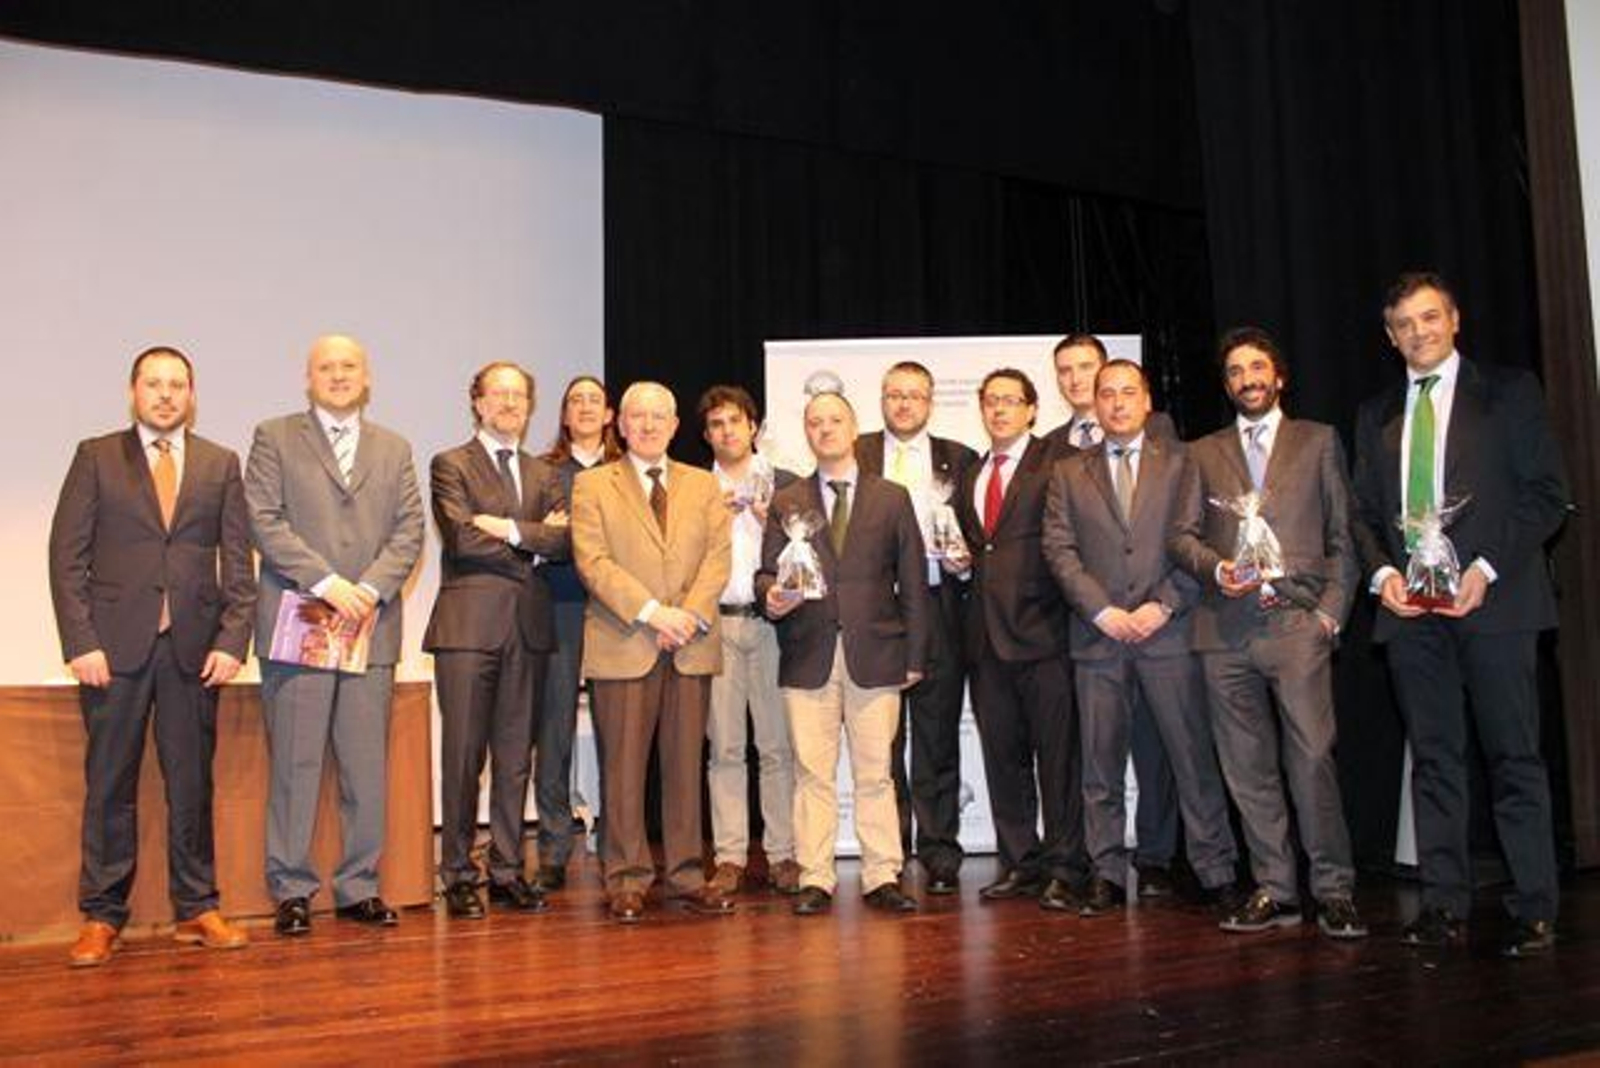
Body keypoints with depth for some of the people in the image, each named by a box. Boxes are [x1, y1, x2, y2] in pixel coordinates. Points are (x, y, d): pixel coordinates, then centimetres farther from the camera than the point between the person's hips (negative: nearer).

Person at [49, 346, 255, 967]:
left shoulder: (221, 465, 11)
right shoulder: (96, 457, 7)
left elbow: (238, 562, 7)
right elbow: (68, 556, 1)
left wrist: (232, 640, -4)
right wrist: (81, 642, -8)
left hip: (195, 647, 1)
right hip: (116, 644, -1)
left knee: (192, 784, 6)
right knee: (109, 786, 4)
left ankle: (197, 910, 16)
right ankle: (101, 918, 15)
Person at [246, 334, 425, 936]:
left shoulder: (394, 449, 17)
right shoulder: (274, 438, 8)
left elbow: (409, 530, 8)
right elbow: (264, 522, -4)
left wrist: (371, 588, -8)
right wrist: (327, 583, -14)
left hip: (371, 625, 3)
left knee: (368, 767, 5)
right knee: (296, 764, 0)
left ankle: (359, 887, 14)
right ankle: (292, 889, 10)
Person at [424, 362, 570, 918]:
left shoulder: (543, 475, 18)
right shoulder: (451, 466, 4)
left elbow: (563, 540, 2)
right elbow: (463, 539, -11)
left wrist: (510, 529, -10)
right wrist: (534, 540, -4)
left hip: (528, 626, 5)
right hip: (469, 625, -4)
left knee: (516, 756, 8)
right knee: (463, 756, -1)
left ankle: (507, 871, 17)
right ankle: (458, 875, 9)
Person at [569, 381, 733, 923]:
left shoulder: (703, 485, 16)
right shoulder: (592, 485, 7)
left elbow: (718, 557, 6)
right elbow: (593, 562, -5)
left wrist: (691, 615, -10)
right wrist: (652, 612, -14)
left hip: (691, 645, 3)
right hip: (623, 646, -2)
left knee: (686, 763, 6)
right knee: (623, 766, 1)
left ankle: (687, 875, 15)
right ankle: (627, 879, 10)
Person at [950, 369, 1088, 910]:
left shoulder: (1054, 465, -1)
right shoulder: (970, 477, 19)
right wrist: (961, 562, 10)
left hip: (1042, 628, -6)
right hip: (987, 634, 6)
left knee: (1058, 756, -2)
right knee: (1003, 756, 10)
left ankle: (1064, 870, 6)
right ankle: (1020, 865, 19)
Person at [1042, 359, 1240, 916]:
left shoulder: (1180, 463, 9)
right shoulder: (1068, 473, 13)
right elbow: (1059, 548, 4)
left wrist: (1163, 606, -9)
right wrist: (1102, 610, -7)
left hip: (1167, 630, -1)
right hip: (1098, 635, 2)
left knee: (1193, 754, 1)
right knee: (1101, 762, 4)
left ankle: (1216, 871, 11)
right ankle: (1107, 875, 12)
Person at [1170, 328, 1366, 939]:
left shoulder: (1318, 441, 14)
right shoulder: (1202, 454, 18)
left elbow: (1343, 535, 9)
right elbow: (1183, 535, 12)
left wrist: (1332, 609, -2)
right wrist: (1217, 568, -8)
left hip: (1297, 621, -2)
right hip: (1226, 629, 2)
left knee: (1311, 756, -12)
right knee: (1248, 768, 4)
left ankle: (1334, 889, 0)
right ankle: (1275, 890, 12)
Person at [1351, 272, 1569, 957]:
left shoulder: (1507, 391, 6)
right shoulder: (1377, 414, 17)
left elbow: (1546, 491, 0)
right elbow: (1364, 512, 16)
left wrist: (1488, 568, -12)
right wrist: (1382, 573, -2)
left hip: (1493, 598, -3)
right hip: (1408, 606, 4)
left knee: (1514, 757, -1)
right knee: (1433, 758, 5)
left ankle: (1535, 910, 6)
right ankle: (1444, 906, 10)